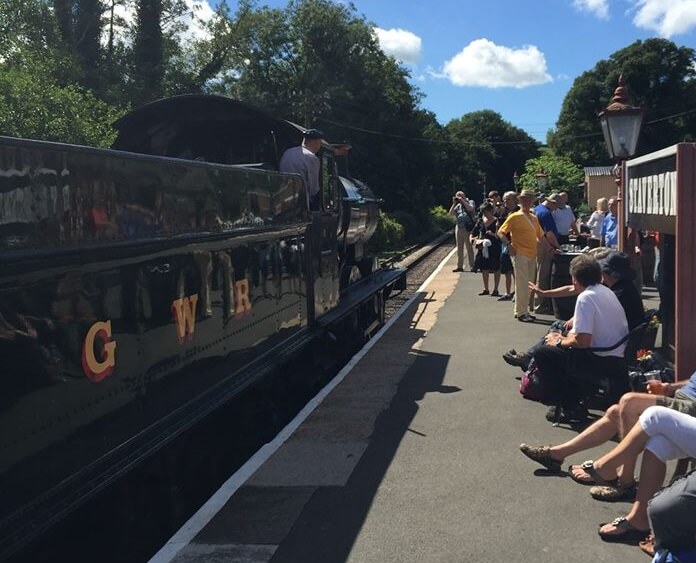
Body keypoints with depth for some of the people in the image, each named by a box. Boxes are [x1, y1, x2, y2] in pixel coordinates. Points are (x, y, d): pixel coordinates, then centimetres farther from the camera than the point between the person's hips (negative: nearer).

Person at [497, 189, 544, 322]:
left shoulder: (534, 218, 14)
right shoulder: (514, 217, -6)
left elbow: (540, 235, 21)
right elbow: (500, 232, -6)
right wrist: (509, 244, -18)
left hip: (532, 255, 7)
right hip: (520, 254, -7)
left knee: (529, 284, 11)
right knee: (522, 283, -6)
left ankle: (523, 310, 20)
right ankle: (521, 312, 0)